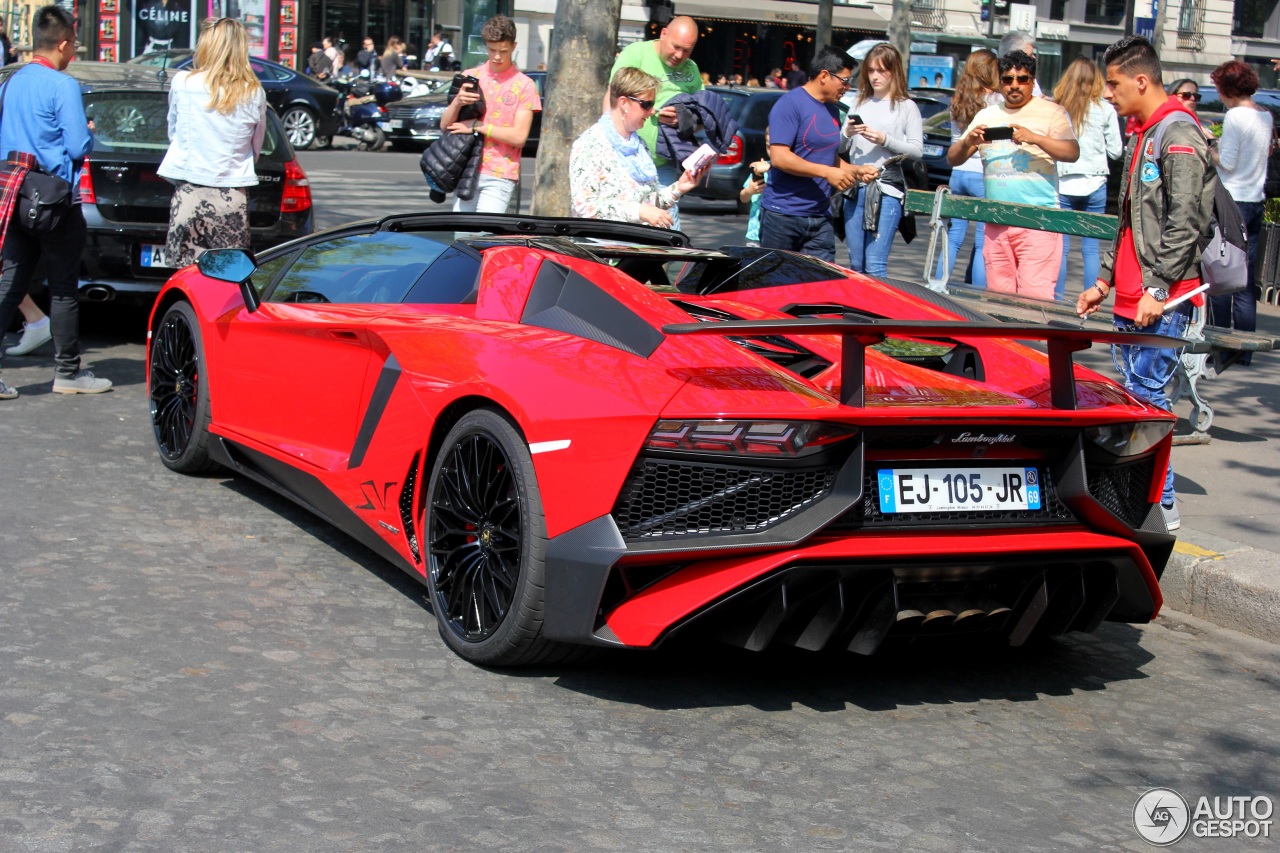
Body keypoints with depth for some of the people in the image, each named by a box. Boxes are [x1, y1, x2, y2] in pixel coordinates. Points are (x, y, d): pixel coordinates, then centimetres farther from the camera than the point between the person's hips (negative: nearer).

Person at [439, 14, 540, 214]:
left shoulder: (524, 85, 1)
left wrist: (476, 126, -11)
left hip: (500, 176, -4)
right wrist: (457, 102, -14)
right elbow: (444, 124, 8)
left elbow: (519, 136, -7)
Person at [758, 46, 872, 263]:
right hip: (783, 214, -7)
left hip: (820, 218, 7)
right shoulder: (790, 104, -10)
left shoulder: (832, 111, 15)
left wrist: (856, 170, 8)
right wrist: (826, 172, -20)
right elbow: (779, 157, -19)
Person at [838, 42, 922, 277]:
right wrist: (846, 134, -5)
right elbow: (840, 148, 16)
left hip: (887, 189, -5)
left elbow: (917, 150, -5)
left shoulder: (906, 107, 3)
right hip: (855, 188, 5)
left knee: (875, 265, -12)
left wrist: (885, 140, -15)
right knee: (856, 265, 9)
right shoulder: (858, 103, 16)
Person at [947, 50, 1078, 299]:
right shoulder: (986, 115, 17)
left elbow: (1072, 153, -9)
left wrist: (1034, 138, -23)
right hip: (996, 224, 5)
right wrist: (968, 142, -8)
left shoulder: (1051, 113, 4)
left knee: (1034, 297, -13)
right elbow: (953, 158, 15)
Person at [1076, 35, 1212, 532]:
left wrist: (1158, 288, -20)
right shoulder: (1143, 136, 19)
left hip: (1163, 301, -9)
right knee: (1128, 393, 11)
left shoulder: (1180, 137, -12)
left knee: (1146, 394, -9)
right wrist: (1106, 280, 22)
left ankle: (1161, 504, -2)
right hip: (1130, 296, 9)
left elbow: (1184, 223, -18)